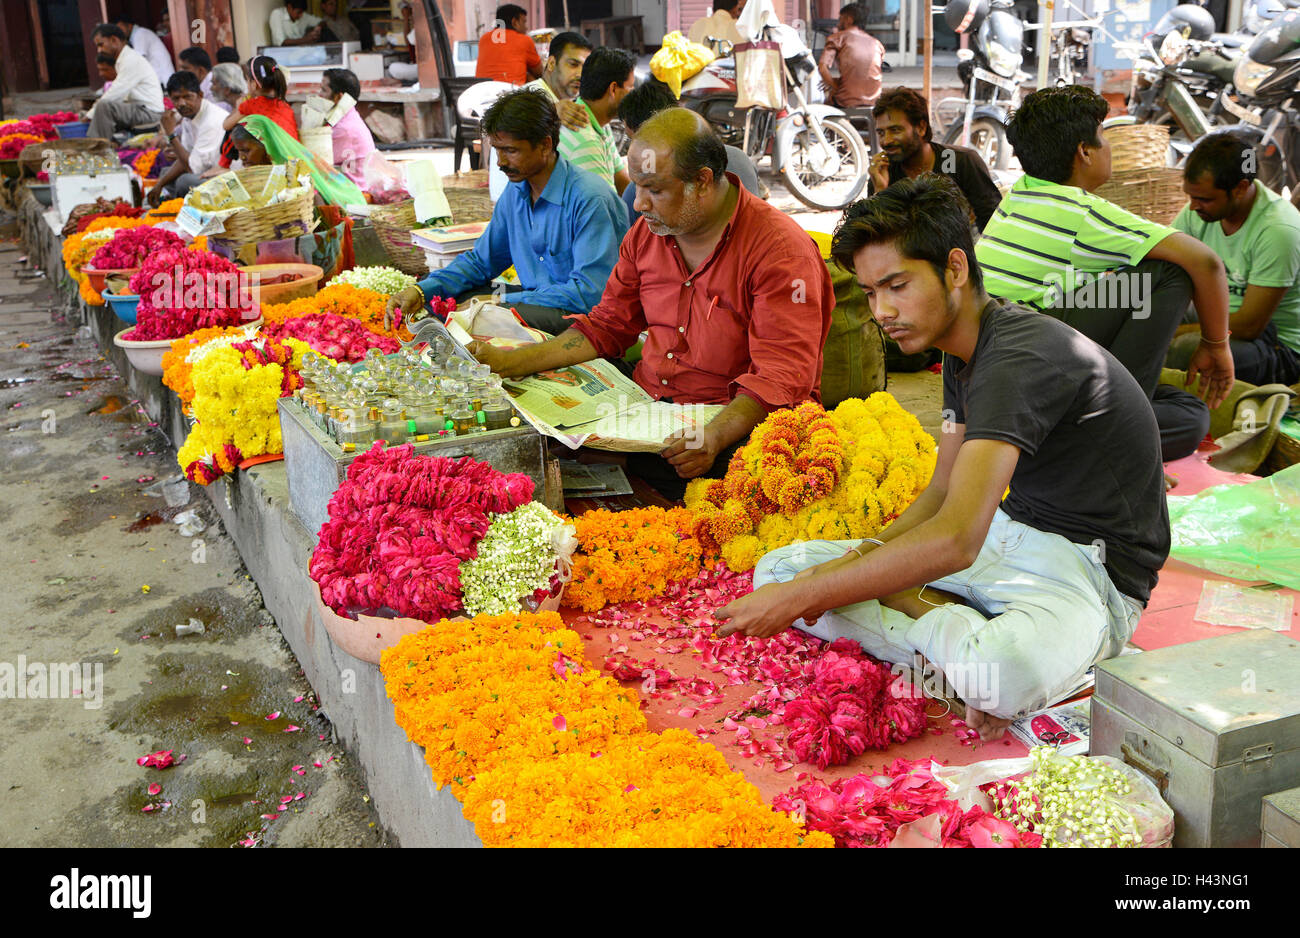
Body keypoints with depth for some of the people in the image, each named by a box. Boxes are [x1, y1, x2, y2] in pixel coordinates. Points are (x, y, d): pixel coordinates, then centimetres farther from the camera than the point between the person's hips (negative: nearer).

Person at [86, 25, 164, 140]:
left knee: (104, 106, -28)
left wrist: (90, 115, -12)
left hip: (150, 113, -11)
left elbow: (114, 95, -18)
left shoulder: (132, 60, -14)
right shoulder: (123, 59, 20)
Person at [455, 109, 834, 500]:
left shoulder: (781, 250, -13)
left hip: (735, 421, -5)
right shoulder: (646, 233, 9)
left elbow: (782, 374, -19)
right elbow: (606, 328, 18)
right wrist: (510, 363, 7)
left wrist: (713, 437, -35)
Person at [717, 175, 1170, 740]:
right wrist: (860, 559, -5)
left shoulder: (1020, 358, -24)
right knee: (778, 568, 0)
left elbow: (954, 540, -33)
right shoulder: (963, 350, 9)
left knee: (998, 674, -46)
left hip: (1090, 567, -10)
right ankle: (968, 639, -12)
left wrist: (803, 596, -29)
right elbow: (944, 493, 14)